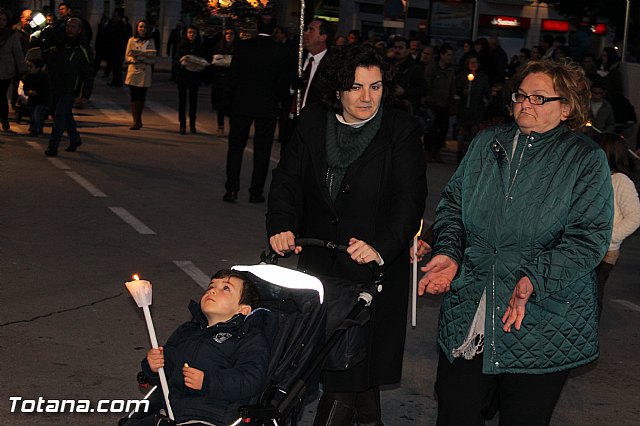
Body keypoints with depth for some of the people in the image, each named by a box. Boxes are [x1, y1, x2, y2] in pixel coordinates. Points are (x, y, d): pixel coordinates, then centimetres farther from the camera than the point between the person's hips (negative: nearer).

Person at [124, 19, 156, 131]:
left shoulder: (150, 42, 6)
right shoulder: (131, 40, 6)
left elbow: (153, 59, 3)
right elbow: (127, 56, 5)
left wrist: (143, 59, -14)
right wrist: (134, 59, -15)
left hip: (145, 71, 0)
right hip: (133, 70, 0)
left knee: (141, 96, 4)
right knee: (134, 96, -4)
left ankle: (138, 119, 20)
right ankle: (136, 121, -1)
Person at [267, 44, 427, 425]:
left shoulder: (402, 130, -9)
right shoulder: (314, 122, 2)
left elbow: (410, 198, -15)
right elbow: (288, 178, 2)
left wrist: (381, 247, -29)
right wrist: (282, 226, -16)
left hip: (373, 265, -4)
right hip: (317, 258, 4)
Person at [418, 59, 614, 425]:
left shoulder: (586, 160, -4)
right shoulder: (487, 144, 11)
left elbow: (589, 237, -12)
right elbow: (453, 203, 16)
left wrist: (536, 278, -24)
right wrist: (449, 253, -2)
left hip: (542, 324, -4)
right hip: (468, 315, 4)